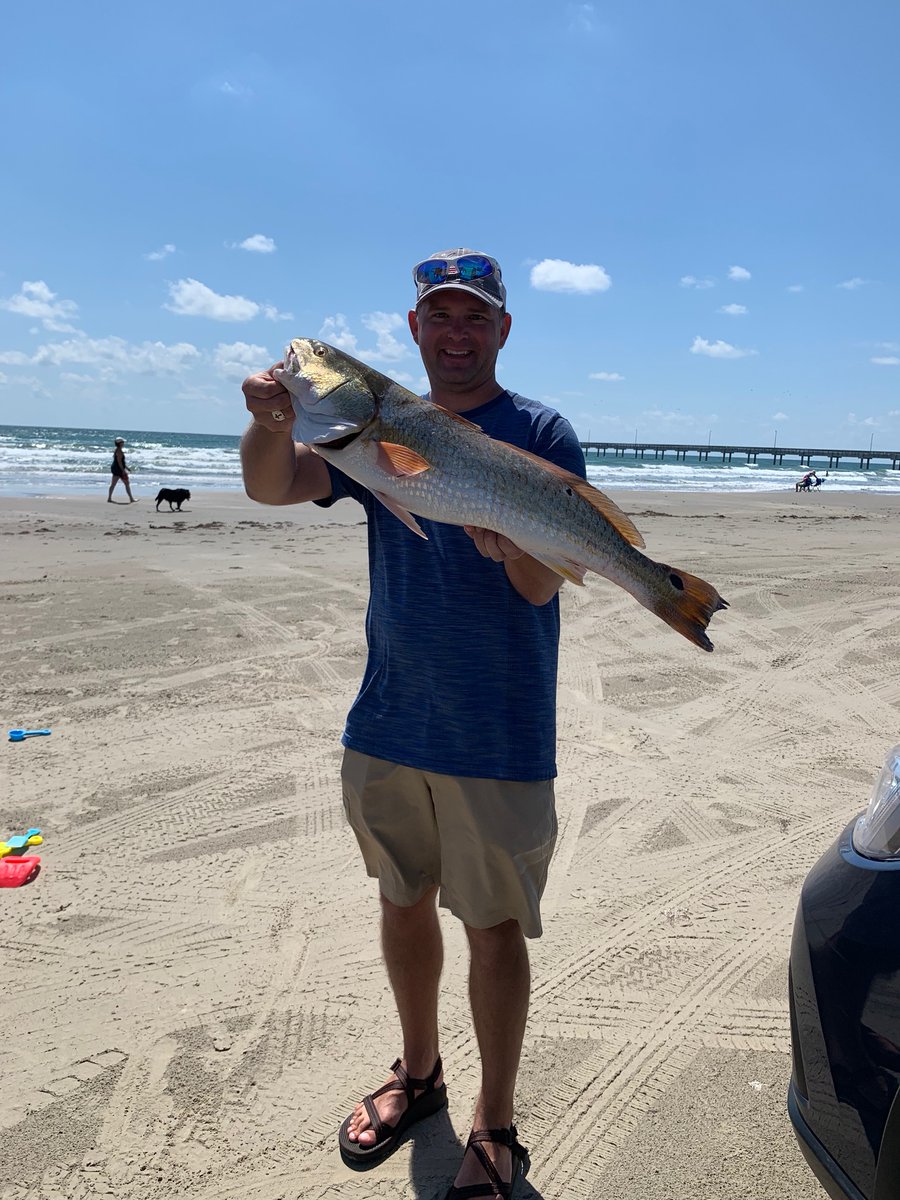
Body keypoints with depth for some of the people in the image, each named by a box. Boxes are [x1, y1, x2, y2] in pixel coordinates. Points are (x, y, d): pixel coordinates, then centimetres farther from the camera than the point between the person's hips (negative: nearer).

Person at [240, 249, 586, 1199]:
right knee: (403, 902, 18)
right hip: (387, 722, 4)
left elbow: (540, 585, -16)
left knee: (494, 929, 7)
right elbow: (271, 486, -10)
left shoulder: (540, 436, -6)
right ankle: (417, 1074, 42)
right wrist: (273, 423, -32)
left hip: (498, 733, -4)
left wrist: (507, 536, -38)